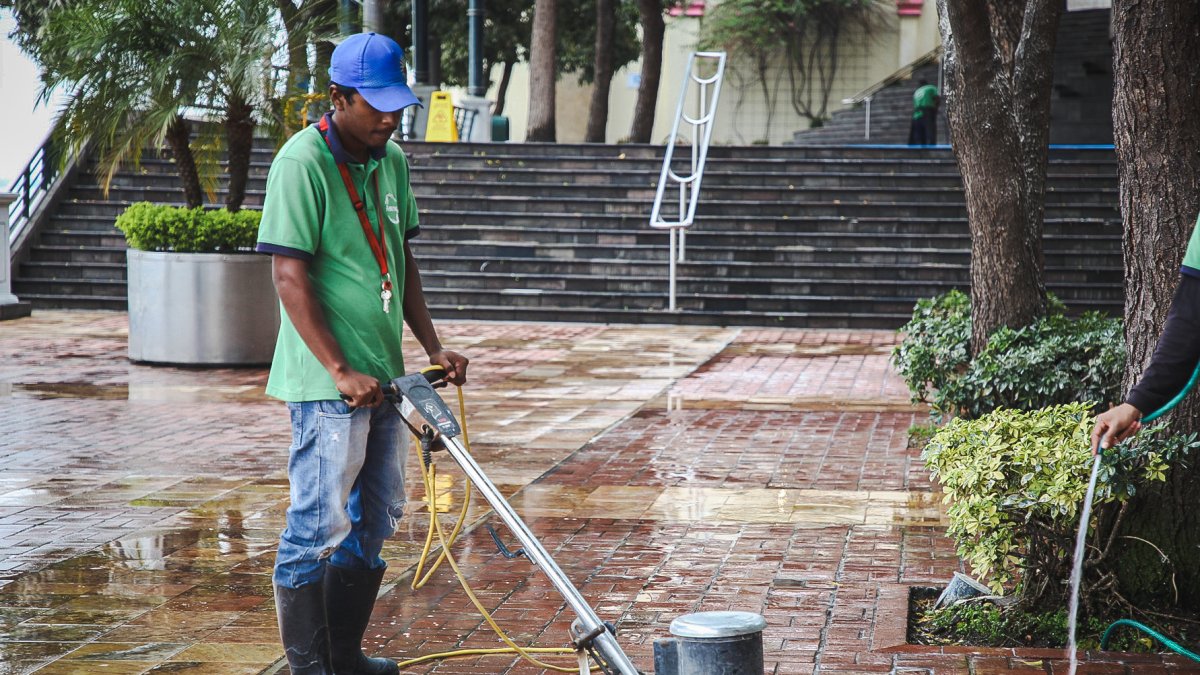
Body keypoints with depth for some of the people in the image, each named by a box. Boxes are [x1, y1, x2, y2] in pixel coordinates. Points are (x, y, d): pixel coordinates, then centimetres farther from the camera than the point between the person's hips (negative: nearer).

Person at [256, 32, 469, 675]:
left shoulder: (391, 160, 10)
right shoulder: (302, 162, -14)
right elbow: (290, 277, -18)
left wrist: (433, 346, 10)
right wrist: (340, 371, -21)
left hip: (383, 374, 9)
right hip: (327, 382, -8)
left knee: (375, 520, 14)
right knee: (318, 524, -3)